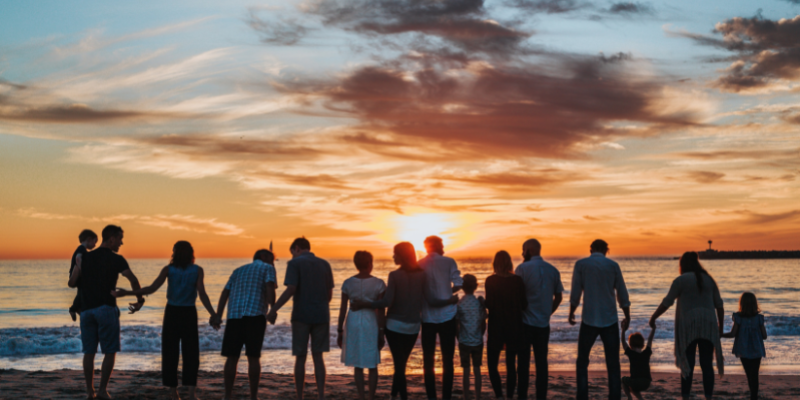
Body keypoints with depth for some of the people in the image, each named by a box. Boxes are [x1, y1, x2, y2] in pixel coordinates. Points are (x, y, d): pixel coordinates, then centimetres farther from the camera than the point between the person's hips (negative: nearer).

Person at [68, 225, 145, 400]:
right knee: (110, 351, 2)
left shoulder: (85, 258, 11)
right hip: (106, 308, -5)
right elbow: (133, 280, -15)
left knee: (89, 351, 9)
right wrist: (140, 300, -2)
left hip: (86, 309, 5)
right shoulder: (116, 259, -2)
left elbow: (71, 282, 6)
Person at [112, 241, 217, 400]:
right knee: (191, 353, 4)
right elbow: (202, 294, -16)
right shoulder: (197, 270, -4)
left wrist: (126, 293, -10)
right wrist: (213, 314, -17)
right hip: (189, 314, -1)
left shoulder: (168, 269, -3)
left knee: (170, 352, 8)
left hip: (172, 313, 1)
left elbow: (151, 289, -14)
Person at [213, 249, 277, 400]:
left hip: (234, 315, 4)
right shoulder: (267, 268, 14)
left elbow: (225, 293, 15)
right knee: (253, 357, 1)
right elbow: (270, 289, -6)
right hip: (255, 314, -4)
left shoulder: (238, 271, 28)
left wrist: (218, 315, 7)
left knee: (232, 357, 7)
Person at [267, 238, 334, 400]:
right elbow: (329, 294, 11)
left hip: (301, 315, -4)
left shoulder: (295, 263, -4)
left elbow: (290, 290, -15)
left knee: (300, 357, 4)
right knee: (318, 356, 8)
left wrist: (274, 309, -11)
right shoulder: (324, 264, 10)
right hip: (321, 315, 4)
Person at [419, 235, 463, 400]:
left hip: (427, 317, 2)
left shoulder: (419, 265, 3)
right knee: (447, 360, 5)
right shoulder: (448, 262, -4)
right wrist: (448, 292, 8)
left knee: (428, 360, 10)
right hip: (447, 316, -2)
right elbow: (458, 284, -11)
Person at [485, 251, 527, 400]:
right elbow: (524, 305, -1)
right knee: (511, 365, 12)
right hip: (514, 328, 3)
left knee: (492, 365, 5)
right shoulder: (518, 281, -2)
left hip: (496, 327, -3)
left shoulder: (491, 281, -11)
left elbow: (489, 305, -15)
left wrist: (483, 302, 5)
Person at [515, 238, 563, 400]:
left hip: (525, 321, -4)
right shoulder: (553, 270, 5)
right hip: (544, 323, 4)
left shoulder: (523, 268, -9)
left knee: (524, 361, 5)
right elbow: (558, 297, 8)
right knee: (541, 361, 10)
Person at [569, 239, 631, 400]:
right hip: (610, 320, 1)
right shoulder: (613, 265, 1)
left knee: (582, 362, 11)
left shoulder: (581, 264, -1)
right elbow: (622, 294, 3)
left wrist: (571, 313, 12)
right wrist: (627, 317, 14)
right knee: (613, 365, 6)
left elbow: (575, 293, -2)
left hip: (589, 320, -1)